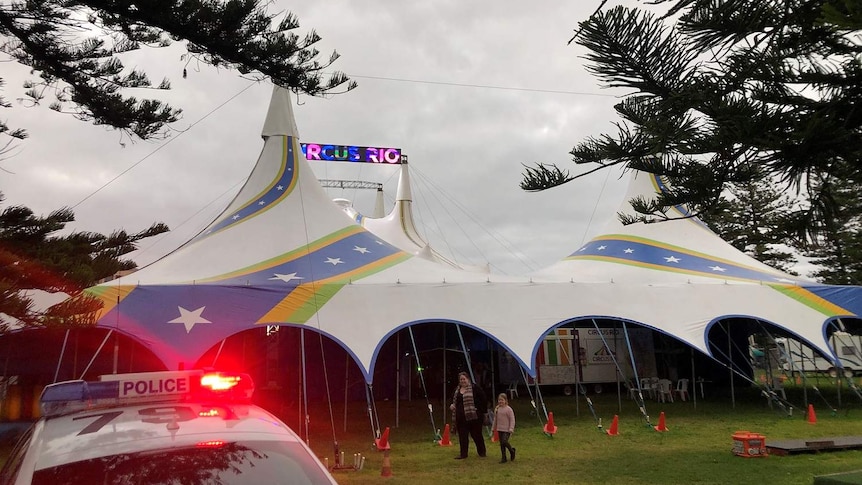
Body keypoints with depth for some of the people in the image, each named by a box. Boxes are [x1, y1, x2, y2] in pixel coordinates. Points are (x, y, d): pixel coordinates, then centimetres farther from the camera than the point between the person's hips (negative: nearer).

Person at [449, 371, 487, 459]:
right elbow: (453, 401, 24)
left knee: (477, 435, 7)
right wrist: (451, 405, 3)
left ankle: (482, 452, 23)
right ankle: (463, 454, 15)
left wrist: (482, 410, -8)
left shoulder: (474, 388, -6)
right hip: (460, 418, 5)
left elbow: (483, 399, -5)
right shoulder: (456, 390, 12)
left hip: (473, 416, -5)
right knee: (462, 436, 6)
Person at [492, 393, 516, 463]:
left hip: (506, 430, -6)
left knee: (504, 442, -17)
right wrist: (493, 428, 18)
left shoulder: (508, 409, -11)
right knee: (501, 444, 8)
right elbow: (495, 419, 17)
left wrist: (511, 429, -17)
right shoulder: (497, 409, 7)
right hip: (499, 429, 6)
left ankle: (512, 451, 12)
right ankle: (504, 458, 17)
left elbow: (512, 420, -11)